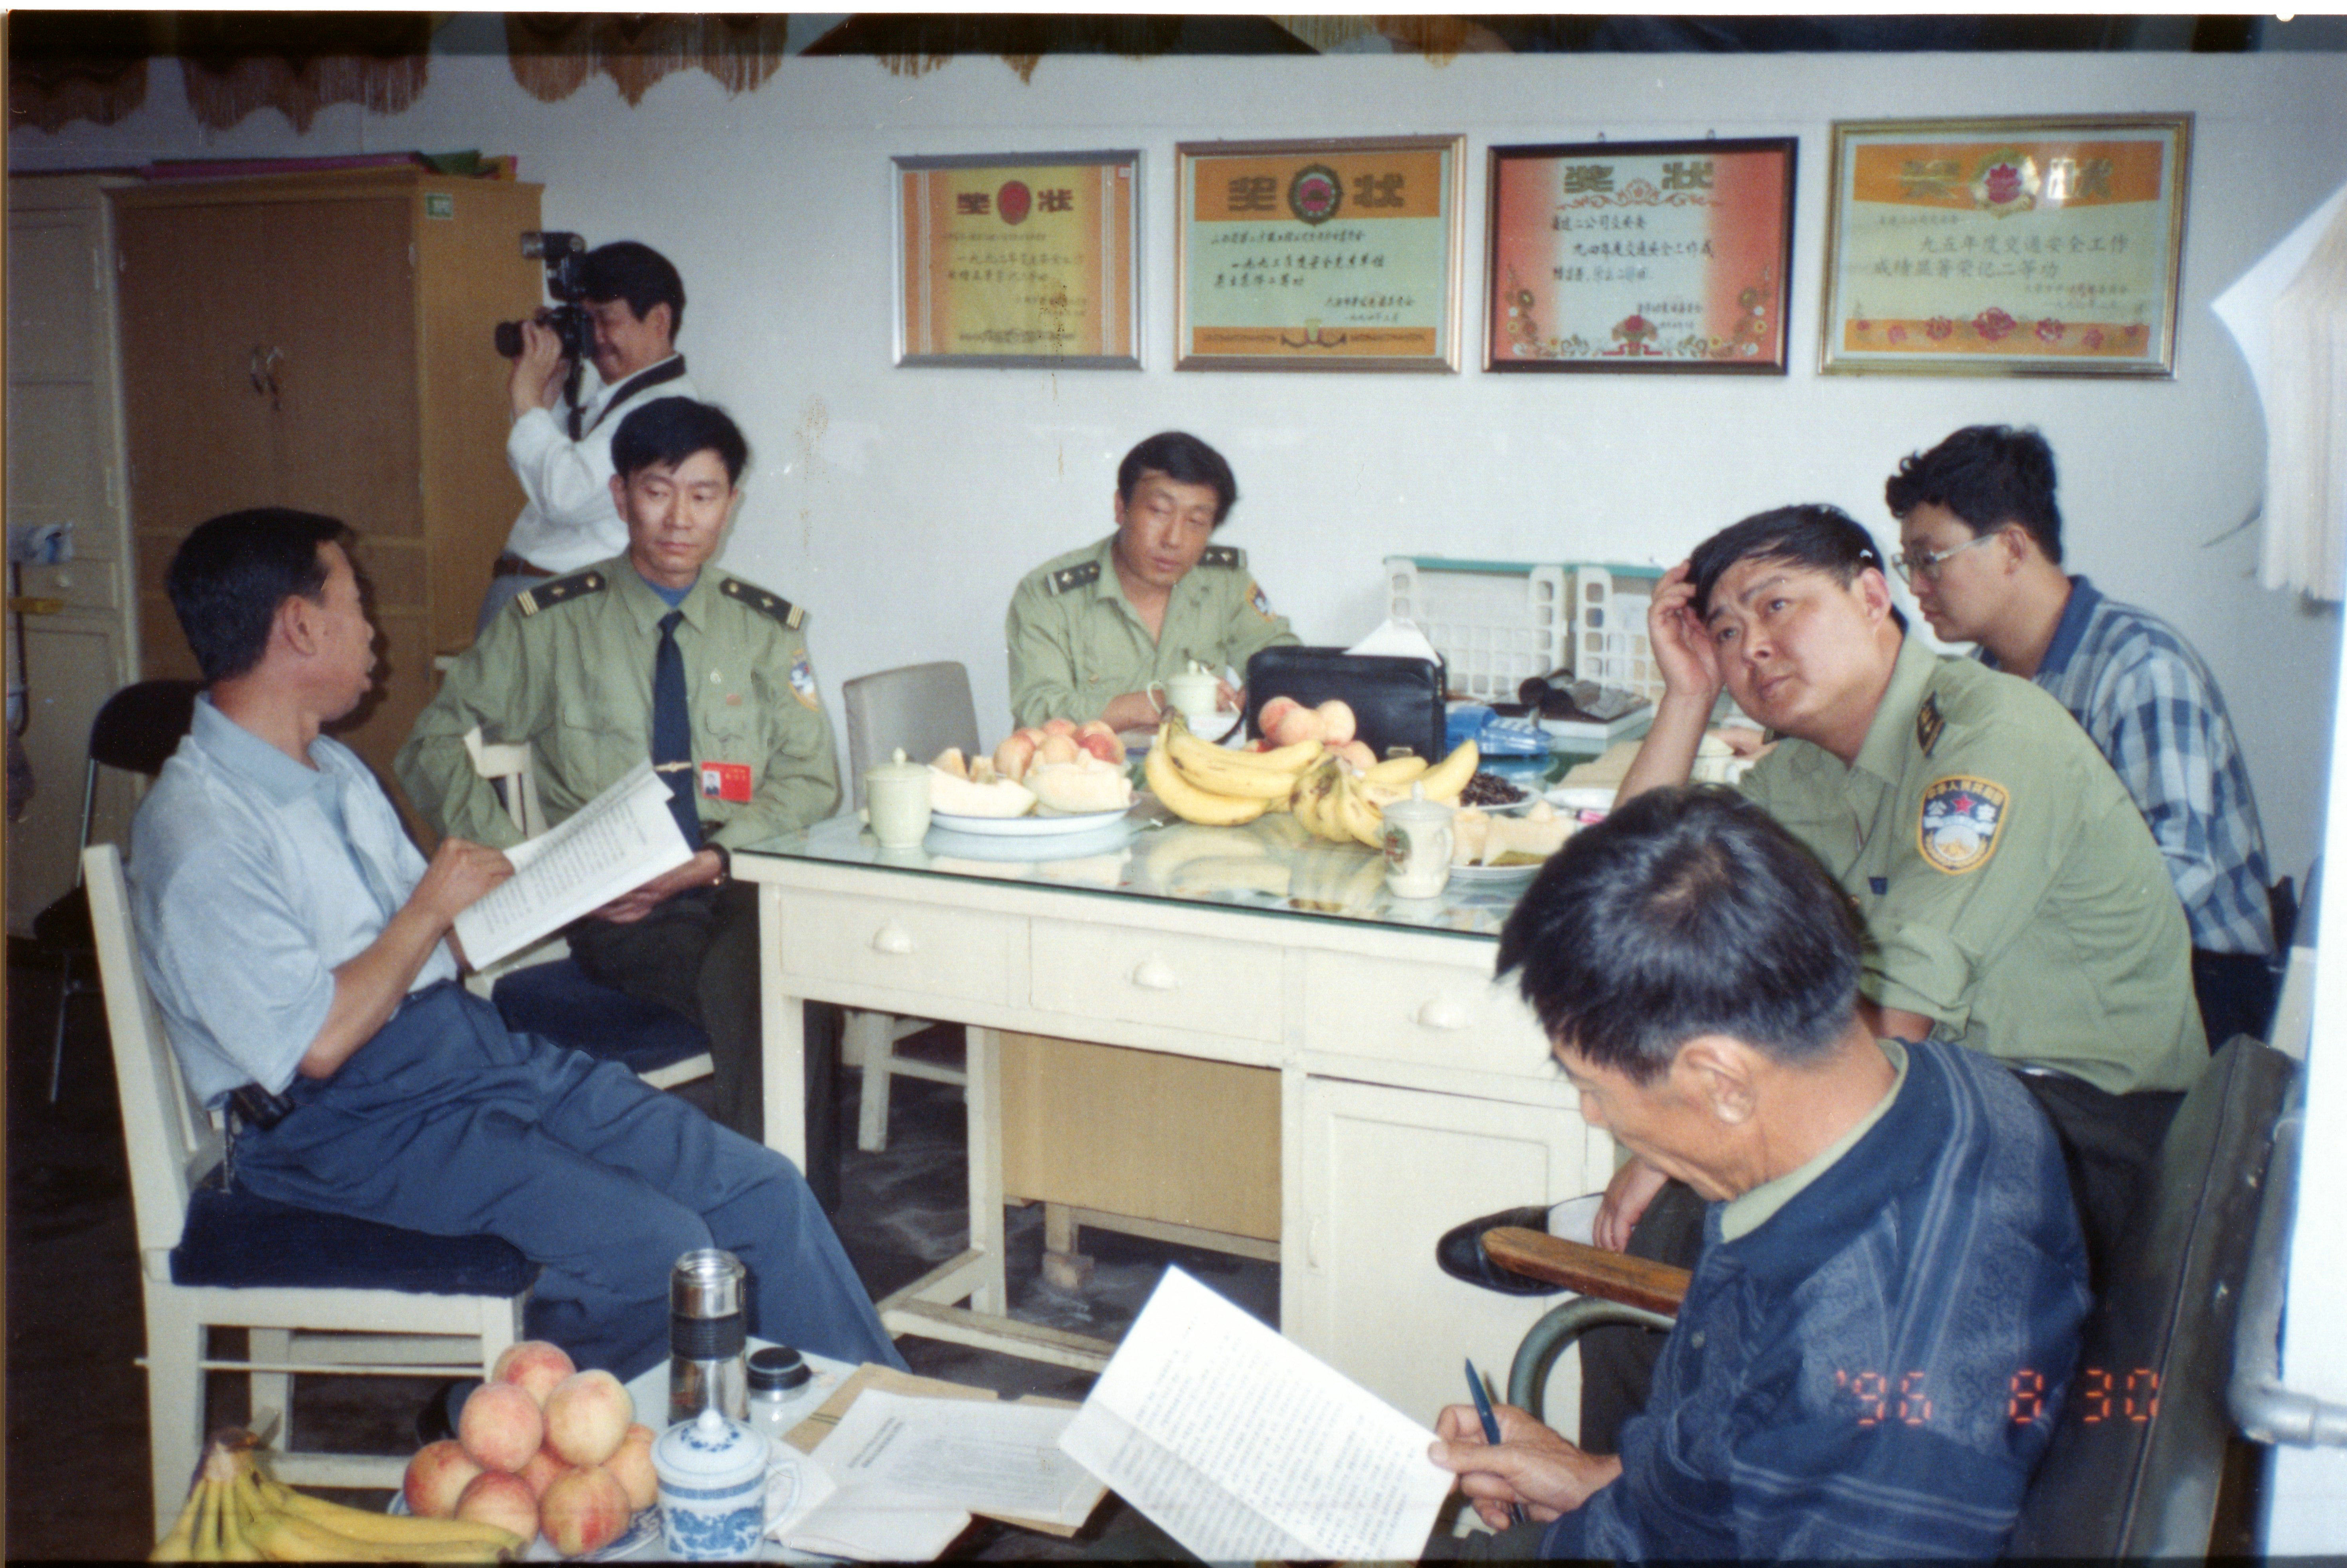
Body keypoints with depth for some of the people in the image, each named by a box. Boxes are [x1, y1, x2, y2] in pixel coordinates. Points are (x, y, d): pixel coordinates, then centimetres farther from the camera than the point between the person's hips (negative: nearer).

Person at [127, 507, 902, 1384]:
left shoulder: (335, 769, 16)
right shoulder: (197, 831, -15)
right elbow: (319, 1043, -20)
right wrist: (434, 906, -10)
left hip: (473, 1043, 8)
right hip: (351, 1123, -8)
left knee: (764, 1194, -6)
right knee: (653, 1247, -24)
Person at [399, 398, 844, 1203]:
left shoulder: (768, 627, 13)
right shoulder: (550, 623, 7)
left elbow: (810, 779, 8)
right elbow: (433, 750, 5)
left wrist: (718, 857, -11)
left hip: (743, 885, 2)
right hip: (617, 913, -2)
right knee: (758, 979, -33)